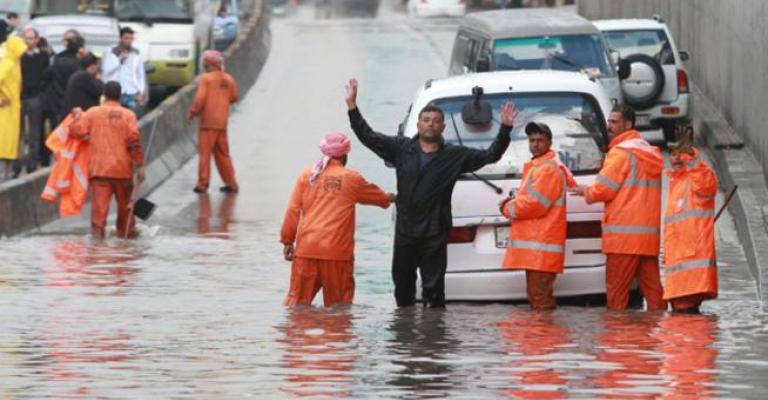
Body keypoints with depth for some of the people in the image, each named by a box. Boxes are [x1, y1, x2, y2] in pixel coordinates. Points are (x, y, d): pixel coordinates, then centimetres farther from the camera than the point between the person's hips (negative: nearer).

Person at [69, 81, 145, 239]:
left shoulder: (93, 113, 1)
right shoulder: (128, 115, -1)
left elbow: (77, 131, -3)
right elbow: (134, 141, -8)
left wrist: (78, 116, 17)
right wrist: (139, 166, -4)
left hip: (99, 167, 0)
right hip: (122, 167, 0)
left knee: (99, 202, -5)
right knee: (125, 202, 15)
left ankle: (98, 229, -17)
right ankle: (126, 231, 25)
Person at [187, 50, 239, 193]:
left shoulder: (205, 78, -11)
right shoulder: (229, 79, 4)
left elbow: (200, 99, -17)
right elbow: (235, 97, 13)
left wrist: (192, 112, -3)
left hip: (208, 121, -5)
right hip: (222, 122, 5)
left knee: (205, 153, 0)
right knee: (223, 153, 14)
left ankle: (202, 184, -2)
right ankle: (231, 183, 14)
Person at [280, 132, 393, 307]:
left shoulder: (307, 175, 7)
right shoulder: (351, 178, 3)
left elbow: (293, 211, 6)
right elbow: (375, 195, 21)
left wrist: (287, 240, 14)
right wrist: (389, 199, 44)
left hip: (306, 249, 2)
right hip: (337, 252, -2)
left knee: (297, 299, 5)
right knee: (339, 304, 4)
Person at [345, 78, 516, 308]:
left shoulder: (455, 156, 4)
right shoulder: (401, 148, 8)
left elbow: (490, 156, 3)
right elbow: (367, 136, 9)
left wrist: (505, 129, -9)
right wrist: (352, 106, 4)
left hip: (435, 234, -2)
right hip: (405, 231, 2)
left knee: (433, 287, -2)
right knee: (402, 281, 9)